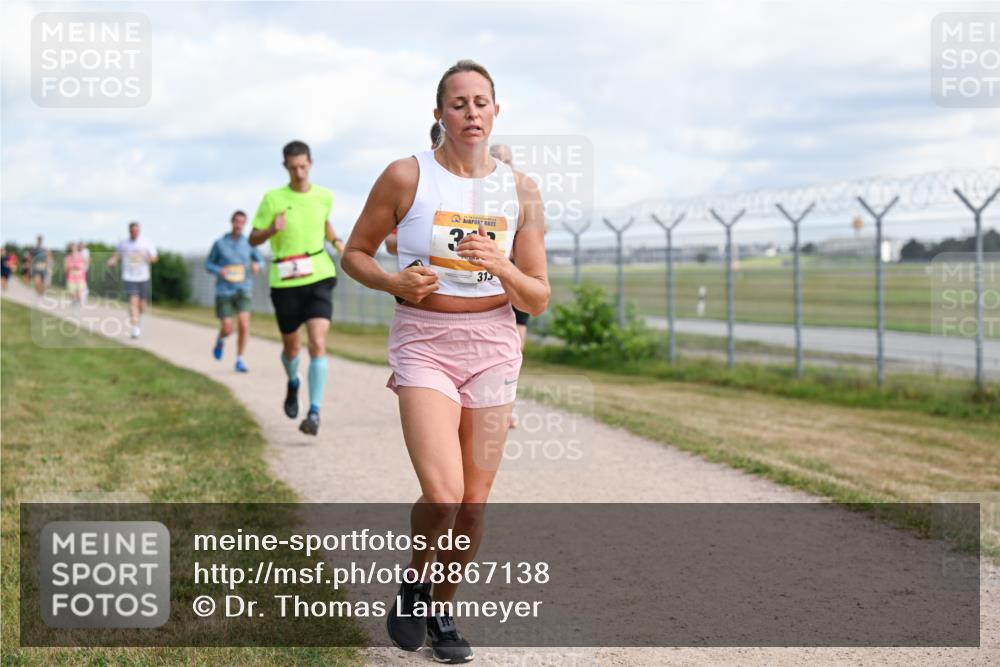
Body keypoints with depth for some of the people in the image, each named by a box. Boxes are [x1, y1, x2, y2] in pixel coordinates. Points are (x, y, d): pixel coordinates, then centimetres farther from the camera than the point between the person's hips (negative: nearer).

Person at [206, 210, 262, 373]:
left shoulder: (249, 243, 3)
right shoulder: (219, 244, 0)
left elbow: (259, 261, 13)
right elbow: (208, 265, 8)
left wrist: (257, 265, -12)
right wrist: (219, 271, -15)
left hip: (243, 290, 1)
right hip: (224, 291, -1)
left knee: (243, 324, -17)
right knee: (227, 329, -4)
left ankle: (240, 361, -4)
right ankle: (220, 340, 34)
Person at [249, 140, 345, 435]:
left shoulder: (324, 196, 3)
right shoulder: (273, 199, -4)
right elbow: (253, 239, 1)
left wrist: (337, 242, 6)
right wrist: (272, 230, -20)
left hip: (319, 279, 0)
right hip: (285, 282, 0)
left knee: (318, 344, -16)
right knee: (291, 347, 14)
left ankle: (314, 413, -15)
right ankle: (293, 383, 48)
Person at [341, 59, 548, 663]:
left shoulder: (521, 192, 2)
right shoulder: (406, 177, -4)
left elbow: (538, 300, 3)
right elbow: (355, 254, 6)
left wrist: (501, 267, -17)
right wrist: (393, 281, -14)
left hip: (494, 346, 3)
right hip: (424, 343, -3)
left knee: (474, 500, 5)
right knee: (442, 494, -18)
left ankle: (444, 610, 28)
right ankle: (414, 580, 13)